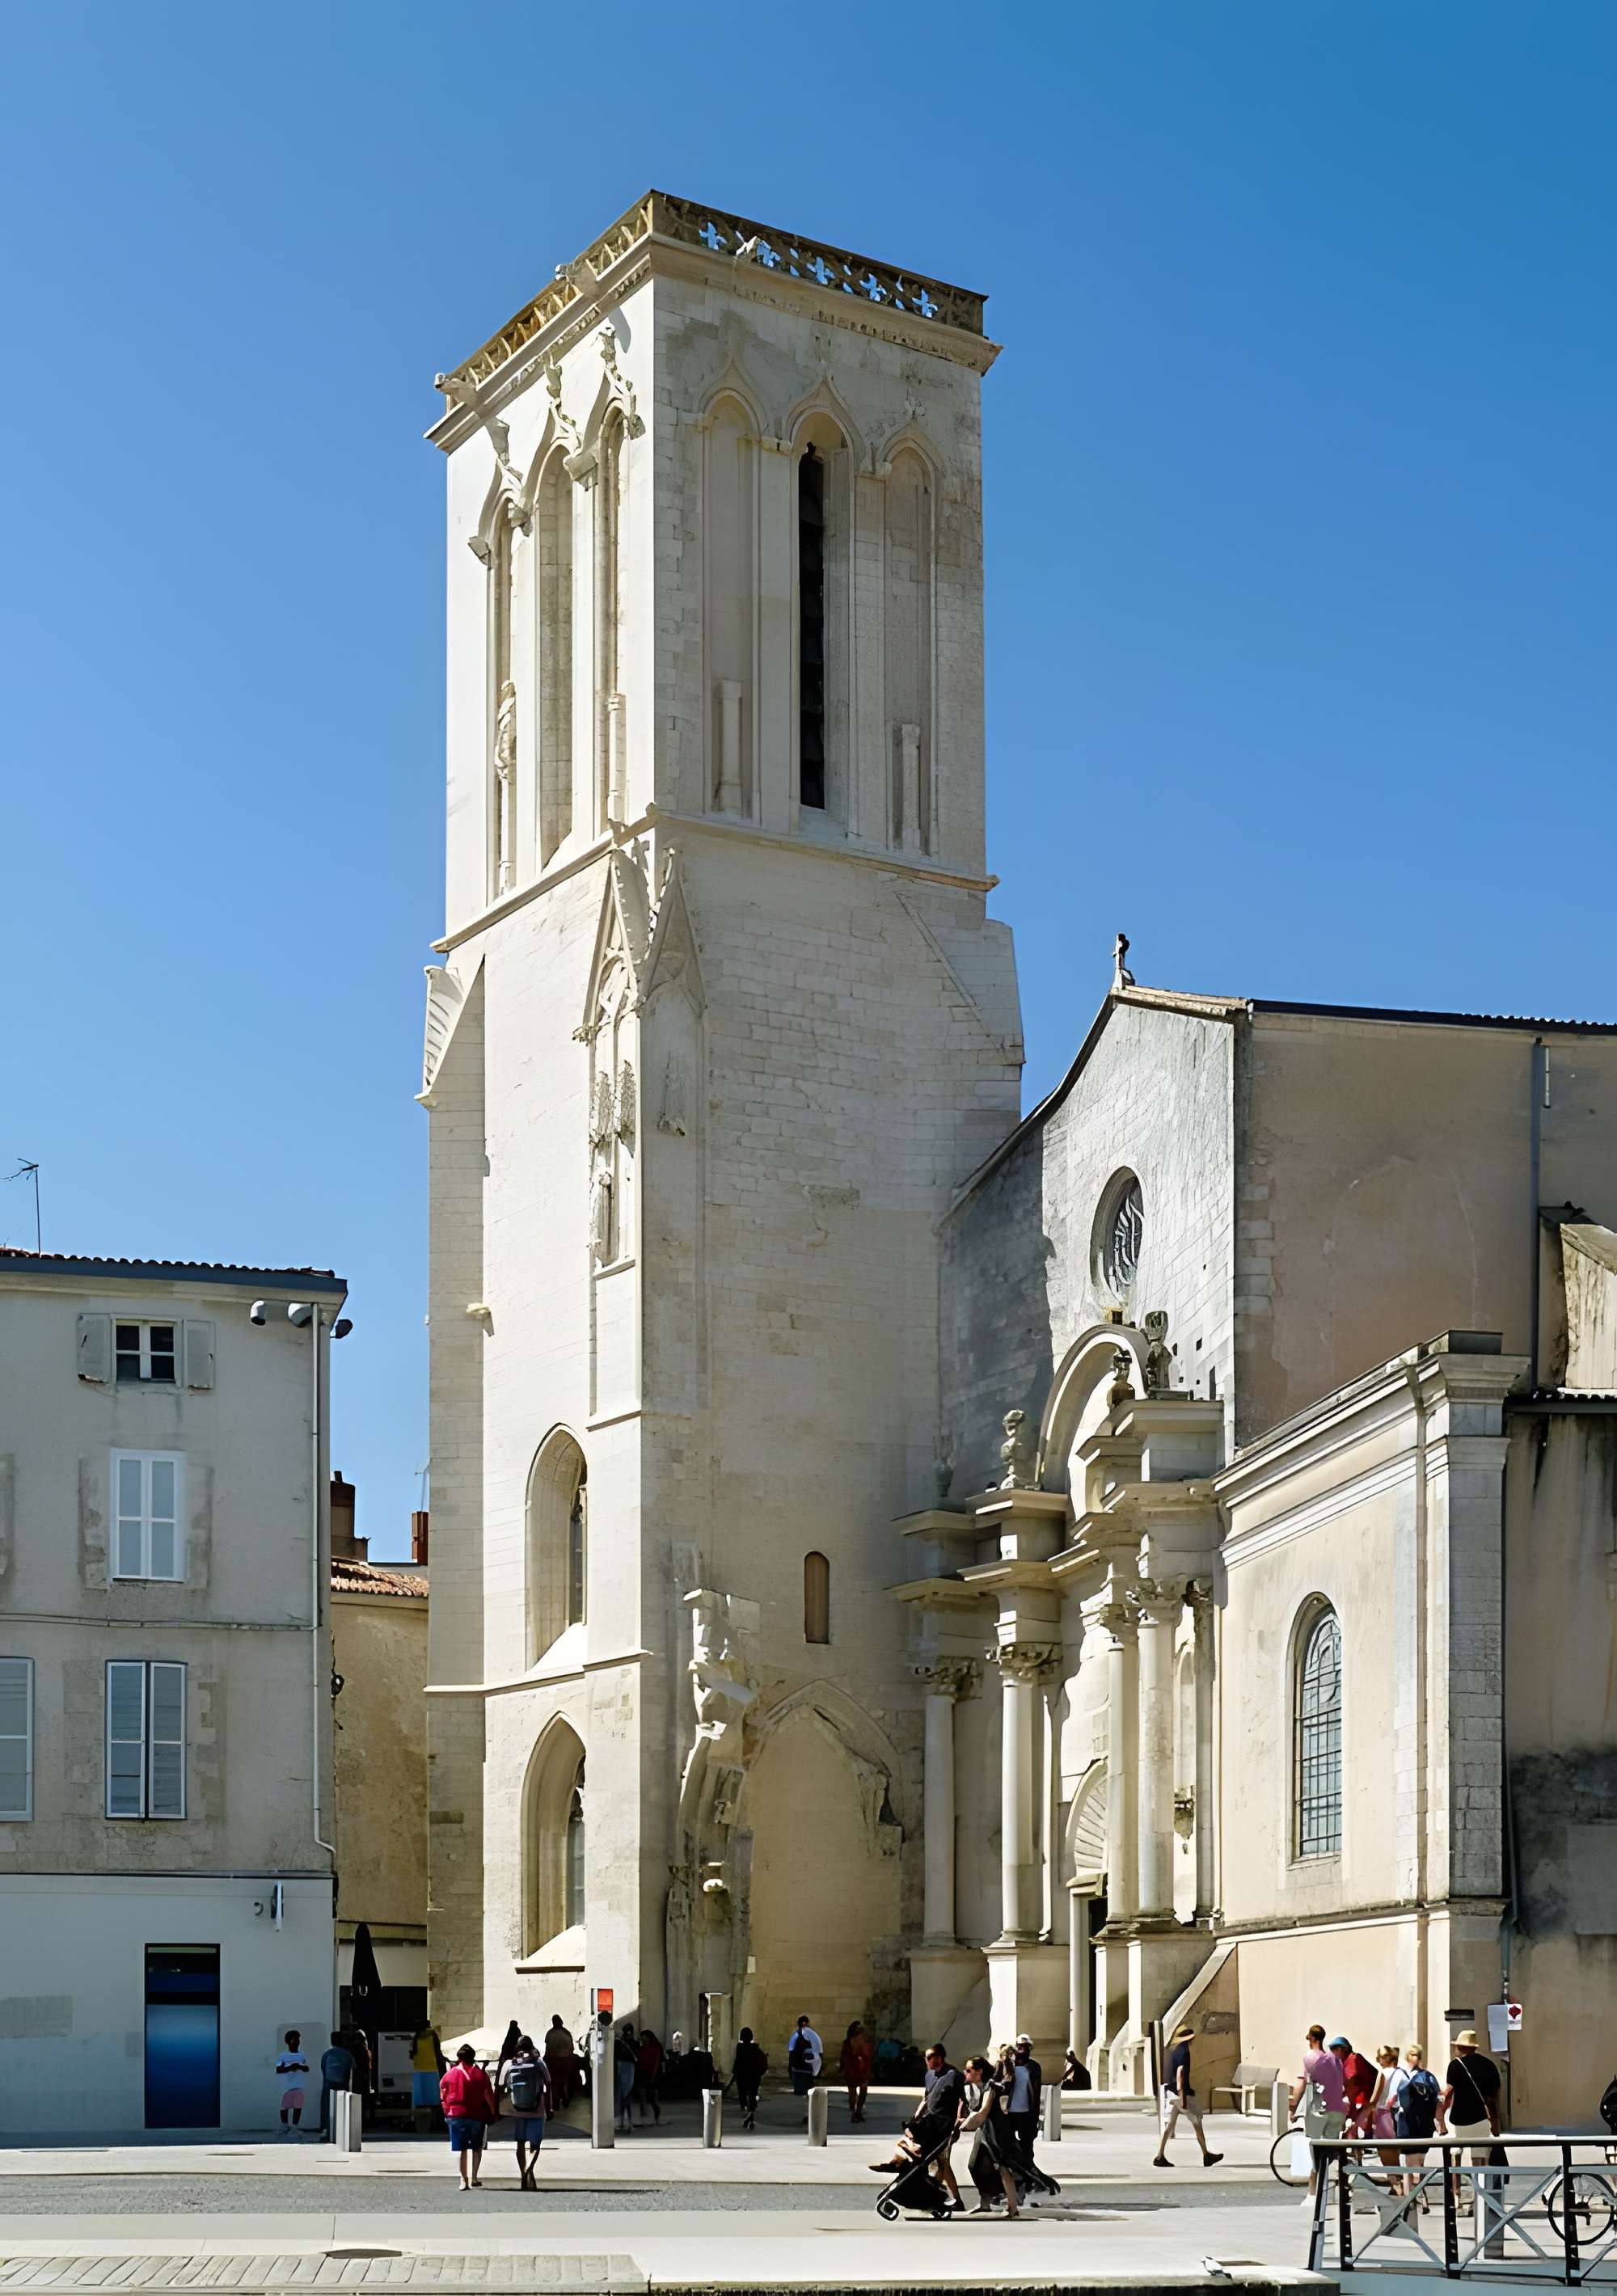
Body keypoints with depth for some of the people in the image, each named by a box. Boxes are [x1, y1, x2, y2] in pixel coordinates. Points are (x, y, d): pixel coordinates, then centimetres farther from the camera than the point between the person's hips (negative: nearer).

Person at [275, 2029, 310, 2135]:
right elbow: (278, 2070, -7)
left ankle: (295, 2126, 12)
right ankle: (285, 2126, 14)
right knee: (285, 2106, 1)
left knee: (298, 2106, 1)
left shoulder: (302, 2056, 11)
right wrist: (290, 2067, -20)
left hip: (299, 2086, 3)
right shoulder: (283, 2056, 0)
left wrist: (300, 2067, -8)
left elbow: (307, 2069, 14)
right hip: (287, 2085, -3)